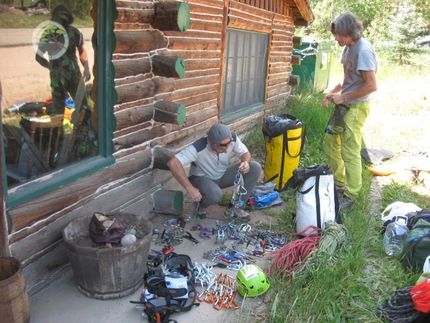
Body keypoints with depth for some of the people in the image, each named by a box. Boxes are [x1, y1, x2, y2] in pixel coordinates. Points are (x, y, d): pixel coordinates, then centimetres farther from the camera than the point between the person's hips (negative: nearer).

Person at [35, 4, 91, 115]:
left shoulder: (75, 32, -5)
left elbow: (82, 51, 9)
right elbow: (39, 57, -3)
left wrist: (86, 68, -7)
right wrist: (52, 68, -21)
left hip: (75, 74, 2)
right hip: (58, 77, -2)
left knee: (83, 105, 8)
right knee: (58, 110, 1)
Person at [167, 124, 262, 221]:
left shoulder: (232, 138, -22)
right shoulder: (199, 148, -35)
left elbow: (245, 153, -5)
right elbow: (172, 163, -41)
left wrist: (246, 162, -30)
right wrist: (190, 188, -41)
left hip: (222, 176, 5)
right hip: (201, 178, -5)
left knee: (255, 167, -16)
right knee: (215, 195, -39)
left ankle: (237, 208, -6)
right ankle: (200, 205, -1)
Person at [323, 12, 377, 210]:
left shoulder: (363, 50, -19)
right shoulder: (348, 48, 9)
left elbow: (371, 86, -22)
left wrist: (343, 97, -16)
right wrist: (333, 93, 6)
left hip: (356, 107, -10)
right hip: (343, 106, 10)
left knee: (350, 153, -4)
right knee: (329, 144, 17)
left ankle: (351, 196, 10)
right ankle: (339, 183, 33)